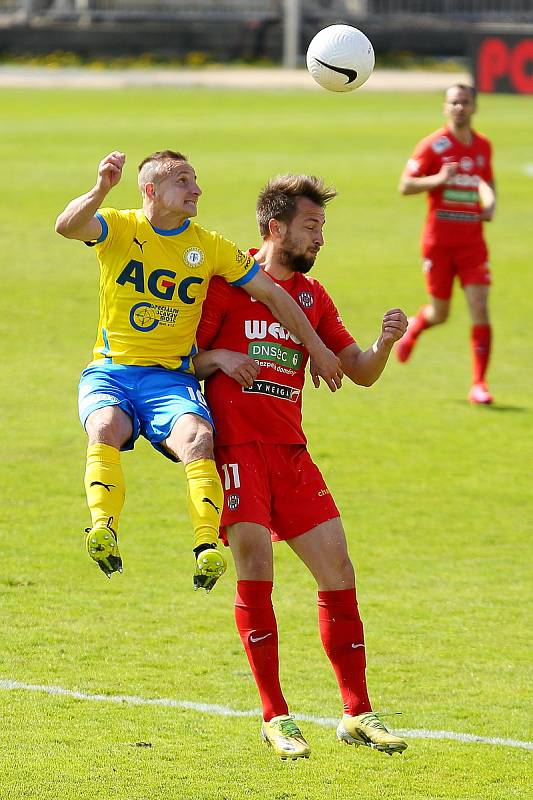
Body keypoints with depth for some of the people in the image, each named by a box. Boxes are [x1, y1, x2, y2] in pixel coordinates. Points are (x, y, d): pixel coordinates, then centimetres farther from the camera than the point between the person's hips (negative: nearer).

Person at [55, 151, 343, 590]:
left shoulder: (210, 247, 6)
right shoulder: (119, 228, 1)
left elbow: (272, 294, 14)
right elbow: (67, 226, -20)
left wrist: (318, 349, 14)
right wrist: (101, 190, -39)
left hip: (172, 377, 1)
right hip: (111, 371, -1)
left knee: (197, 437, -31)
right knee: (106, 427, -35)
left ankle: (208, 546, -40)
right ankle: (103, 529, -48)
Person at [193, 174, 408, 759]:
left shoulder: (312, 296, 15)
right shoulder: (228, 282, 0)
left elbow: (360, 372, 14)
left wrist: (384, 345, -6)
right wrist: (220, 359, -17)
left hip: (290, 449, 6)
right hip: (237, 444, -6)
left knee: (337, 569, 1)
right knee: (255, 571, -12)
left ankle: (357, 715, 8)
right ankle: (275, 718, -5)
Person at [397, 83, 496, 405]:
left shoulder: (483, 146, 7)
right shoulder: (433, 145, -6)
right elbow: (405, 185, -7)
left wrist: (490, 203, 3)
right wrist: (438, 179, -23)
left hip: (472, 242, 3)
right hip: (439, 241, -3)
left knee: (481, 310, -10)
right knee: (439, 313, 6)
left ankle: (479, 383, -4)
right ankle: (413, 328, 43)